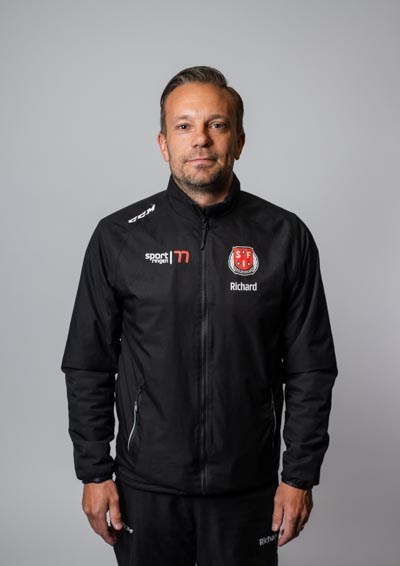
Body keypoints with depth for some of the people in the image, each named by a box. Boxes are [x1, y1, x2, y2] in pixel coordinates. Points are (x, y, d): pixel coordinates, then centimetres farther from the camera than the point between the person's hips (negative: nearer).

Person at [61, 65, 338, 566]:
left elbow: (311, 369, -1)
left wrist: (301, 476, -2)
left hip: (248, 486, 0)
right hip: (147, 486, 0)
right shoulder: (118, 237, -4)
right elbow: (88, 366, 0)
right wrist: (94, 472, -1)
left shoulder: (285, 236, -4)